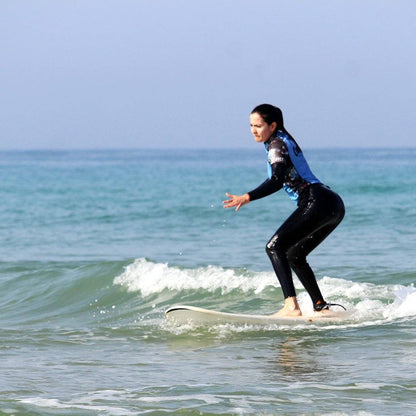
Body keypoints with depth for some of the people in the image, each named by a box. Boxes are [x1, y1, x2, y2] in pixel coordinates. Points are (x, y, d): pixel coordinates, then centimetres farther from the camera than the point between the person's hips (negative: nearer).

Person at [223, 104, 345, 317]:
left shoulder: (277, 144, -5)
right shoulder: (284, 140, 24)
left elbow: (277, 181, -21)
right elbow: (276, 178, 36)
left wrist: (247, 197, -28)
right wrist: (249, 197, 40)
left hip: (318, 203, -10)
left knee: (275, 247, -15)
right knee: (294, 255, 20)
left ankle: (291, 306, -29)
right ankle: (321, 307, 18)